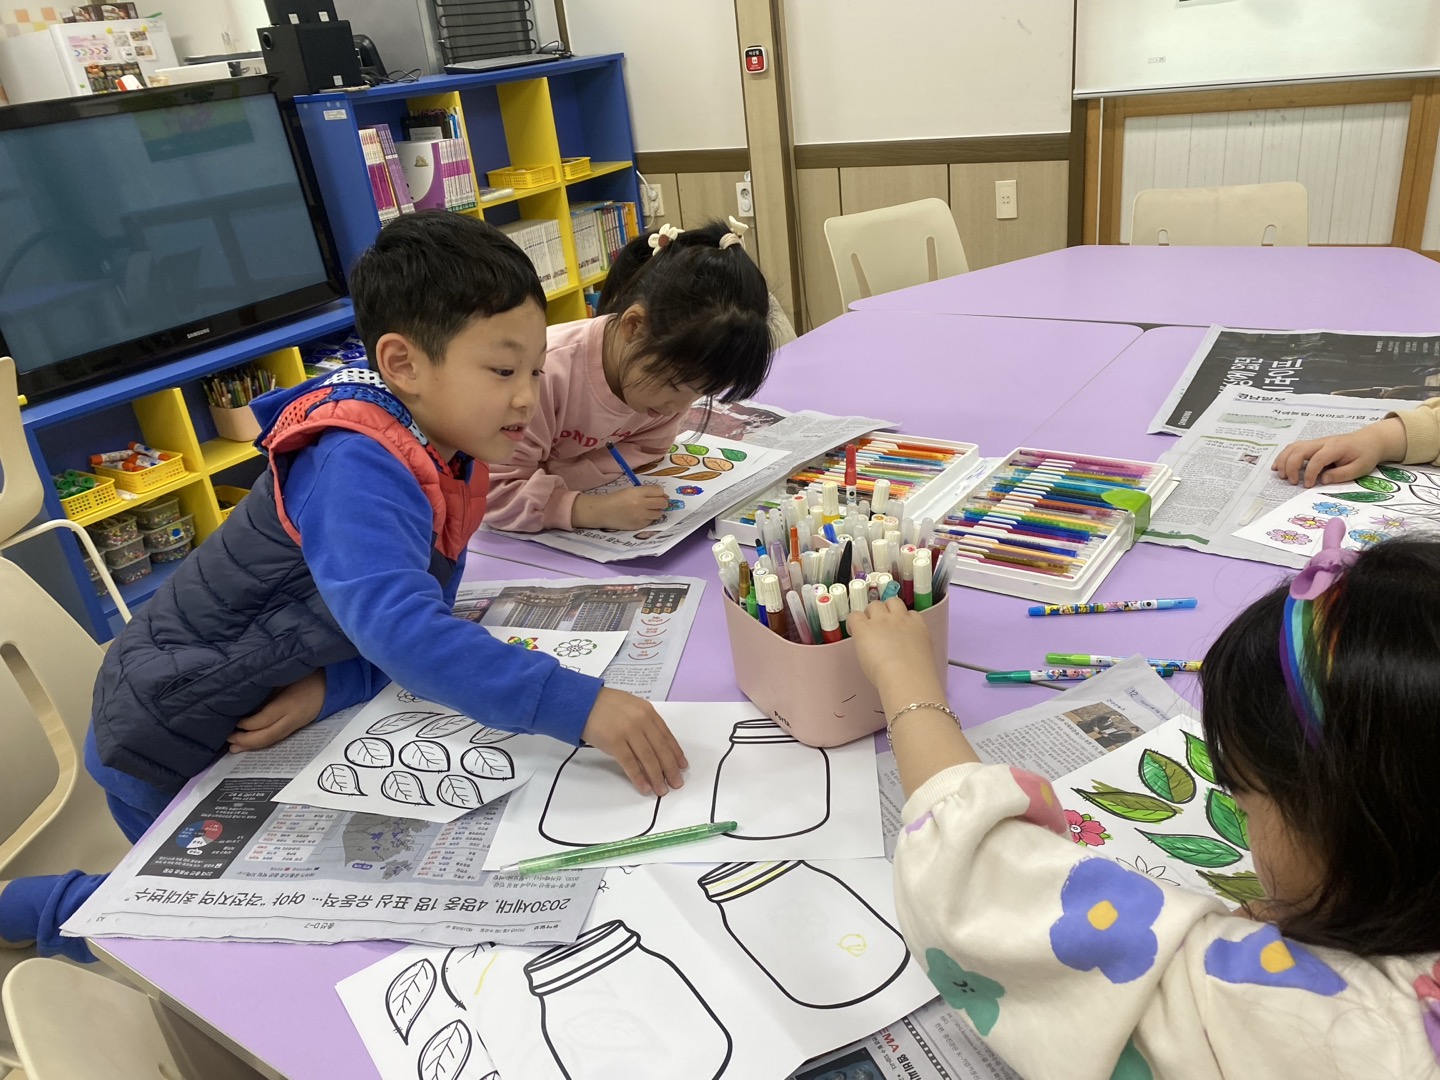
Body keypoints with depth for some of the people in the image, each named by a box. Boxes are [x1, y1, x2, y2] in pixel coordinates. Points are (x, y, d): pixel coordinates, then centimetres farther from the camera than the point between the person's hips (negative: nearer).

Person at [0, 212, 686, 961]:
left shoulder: (448, 458, -7)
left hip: (258, 727, 8)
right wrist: (578, 706, -54)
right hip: (172, 740, -8)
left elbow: (421, 617, -4)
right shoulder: (354, 468, -34)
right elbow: (400, 630, -49)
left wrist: (330, 686, -22)